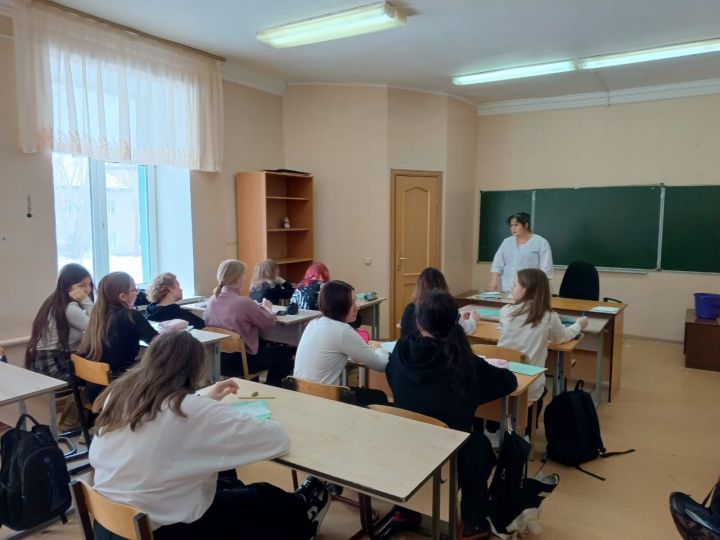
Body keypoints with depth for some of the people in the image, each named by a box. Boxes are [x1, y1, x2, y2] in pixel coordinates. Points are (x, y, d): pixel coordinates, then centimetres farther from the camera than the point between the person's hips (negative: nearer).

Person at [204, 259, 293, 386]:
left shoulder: (213, 300, -3)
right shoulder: (243, 302, -23)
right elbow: (270, 322, -13)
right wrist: (267, 308, 9)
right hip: (240, 361, -7)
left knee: (265, 345, 31)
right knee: (285, 353, 13)